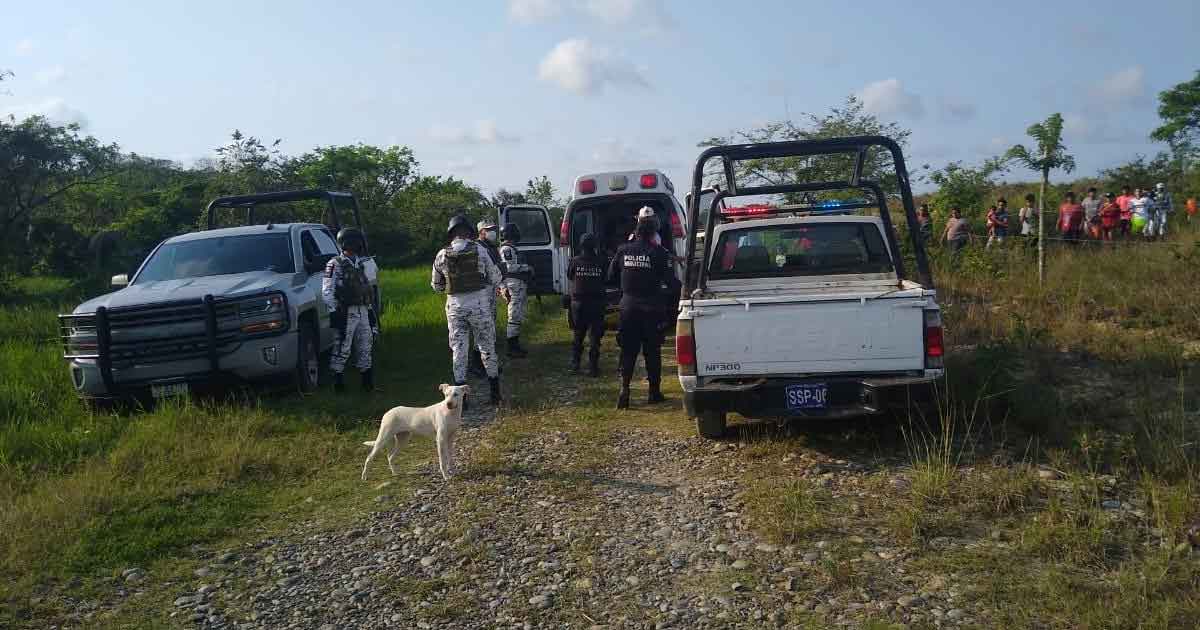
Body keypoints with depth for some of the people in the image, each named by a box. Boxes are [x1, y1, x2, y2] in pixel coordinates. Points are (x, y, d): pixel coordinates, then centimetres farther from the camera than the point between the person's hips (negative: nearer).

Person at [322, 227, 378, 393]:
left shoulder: (360, 264, 16)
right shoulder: (335, 264, -7)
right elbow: (327, 292, -12)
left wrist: (370, 310, 20)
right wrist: (334, 311, -18)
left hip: (362, 312, 7)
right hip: (345, 313, -7)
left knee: (365, 347, 12)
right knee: (341, 349, -4)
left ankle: (368, 380, 20)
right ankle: (337, 380, 4)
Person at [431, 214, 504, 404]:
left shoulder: (442, 255, -1)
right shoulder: (479, 250, -7)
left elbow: (436, 286, 9)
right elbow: (495, 277, -1)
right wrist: (491, 289, 19)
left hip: (454, 306, 1)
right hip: (479, 304, -1)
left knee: (458, 349, 8)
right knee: (487, 347, 10)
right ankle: (495, 394, 16)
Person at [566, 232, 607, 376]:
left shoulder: (575, 261, -8)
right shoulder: (600, 262, -9)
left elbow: (569, 277, 7)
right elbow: (606, 279, 3)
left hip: (578, 302, 1)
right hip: (596, 302, -1)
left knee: (578, 335, 16)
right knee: (595, 335, 6)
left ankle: (574, 364, 14)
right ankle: (593, 367, 3)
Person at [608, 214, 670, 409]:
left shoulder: (624, 250, 0)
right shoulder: (658, 252, -10)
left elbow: (611, 274, 11)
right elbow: (668, 279, -12)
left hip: (628, 306, 2)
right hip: (651, 307, -2)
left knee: (628, 349, 7)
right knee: (652, 351, 8)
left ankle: (624, 389, -5)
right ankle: (654, 391, 14)